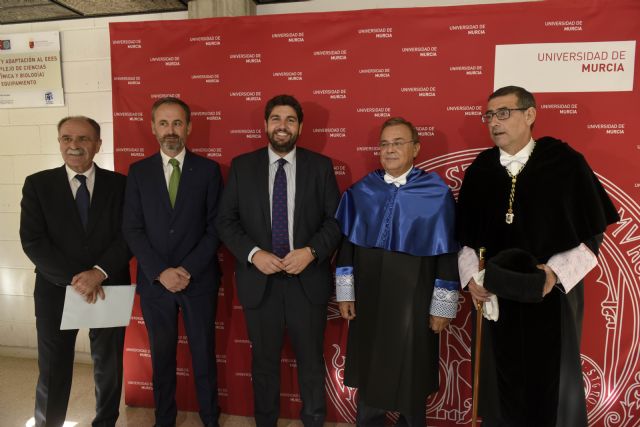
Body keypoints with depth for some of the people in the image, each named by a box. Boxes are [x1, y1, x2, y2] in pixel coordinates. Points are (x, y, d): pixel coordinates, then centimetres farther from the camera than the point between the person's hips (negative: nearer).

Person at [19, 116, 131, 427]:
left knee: (109, 367, 15)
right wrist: (74, 279, -17)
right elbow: (32, 241, -8)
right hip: (57, 290, 0)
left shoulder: (118, 184, 0)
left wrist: (99, 272, -19)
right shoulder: (37, 184, -1)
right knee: (53, 370, 12)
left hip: (109, 289, 1)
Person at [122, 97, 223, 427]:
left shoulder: (208, 170, -2)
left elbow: (215, 227, -5)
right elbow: (132, 229, -1)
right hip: (154, 282, 2)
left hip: (199, 280, -1)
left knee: (204, 354, 11)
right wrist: (161, 272, -12)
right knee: (161, 356, 15)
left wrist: (187, 270, -13)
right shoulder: (138, 171, 3)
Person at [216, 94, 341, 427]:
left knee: (311, 361, 13)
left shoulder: (320, 166, 1)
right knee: (264, 361, 16)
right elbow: (225, 220, 0)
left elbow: (336, 220, -1)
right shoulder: (242, 166, 2)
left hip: (307, 279, 0)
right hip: (259, 279, 1)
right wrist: (253, 254, -15)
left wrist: (311, 252, -16)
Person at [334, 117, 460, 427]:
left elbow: (447, 254, -8)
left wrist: (443, 307, -8)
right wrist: (345, 293, 2)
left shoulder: (437, 194, -9)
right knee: (368, 373, 18)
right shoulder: (360, 192, 1)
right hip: (368, 298, 3)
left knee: (410, 378, 15)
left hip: (413, 300, -3)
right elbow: (345, 244, 4)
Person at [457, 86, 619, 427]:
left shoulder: (566, 163, -7)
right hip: (495, 299, 3)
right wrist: (471, 276, -6)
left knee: (552, 383, 13)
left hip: (552, 297, -2)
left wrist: (556, 272, -17)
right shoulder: (479, 171, 1)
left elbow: (592, 235, -4)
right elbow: (465, 236, 7)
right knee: (500, 384, 15)